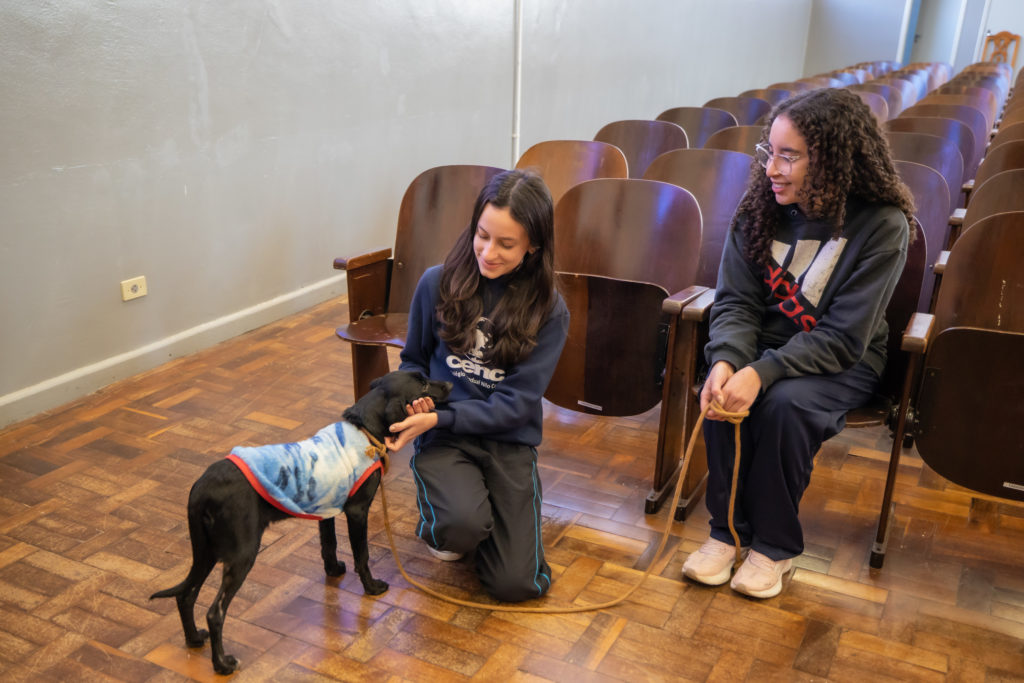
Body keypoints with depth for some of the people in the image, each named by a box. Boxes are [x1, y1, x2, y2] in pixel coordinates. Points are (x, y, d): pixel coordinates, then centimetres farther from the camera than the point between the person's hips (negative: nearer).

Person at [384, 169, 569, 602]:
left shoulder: (548, 310, -8)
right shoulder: (437, 283, -5)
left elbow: (517, 403, -12)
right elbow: (413, 361, 10)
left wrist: (439, 418, -22)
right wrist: (413, 400, -12)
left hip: (508, 442, 1)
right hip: (443, 437, 0)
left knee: (515, 584, -8)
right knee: (463, 523, -32)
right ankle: (437, 519, 7)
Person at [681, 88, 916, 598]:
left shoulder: (882, 226, -18)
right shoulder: (761, 207, -5)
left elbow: (844, 337, -21)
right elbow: (735, 301, -6)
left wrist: (763, 371, -33)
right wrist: (727, 358, -27)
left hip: (842, 360, -3)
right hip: (766, 343, 3)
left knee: (785, 403, -32)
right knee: (724, 389, -27)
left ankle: (773, 545, -9)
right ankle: (728, 530, -7)